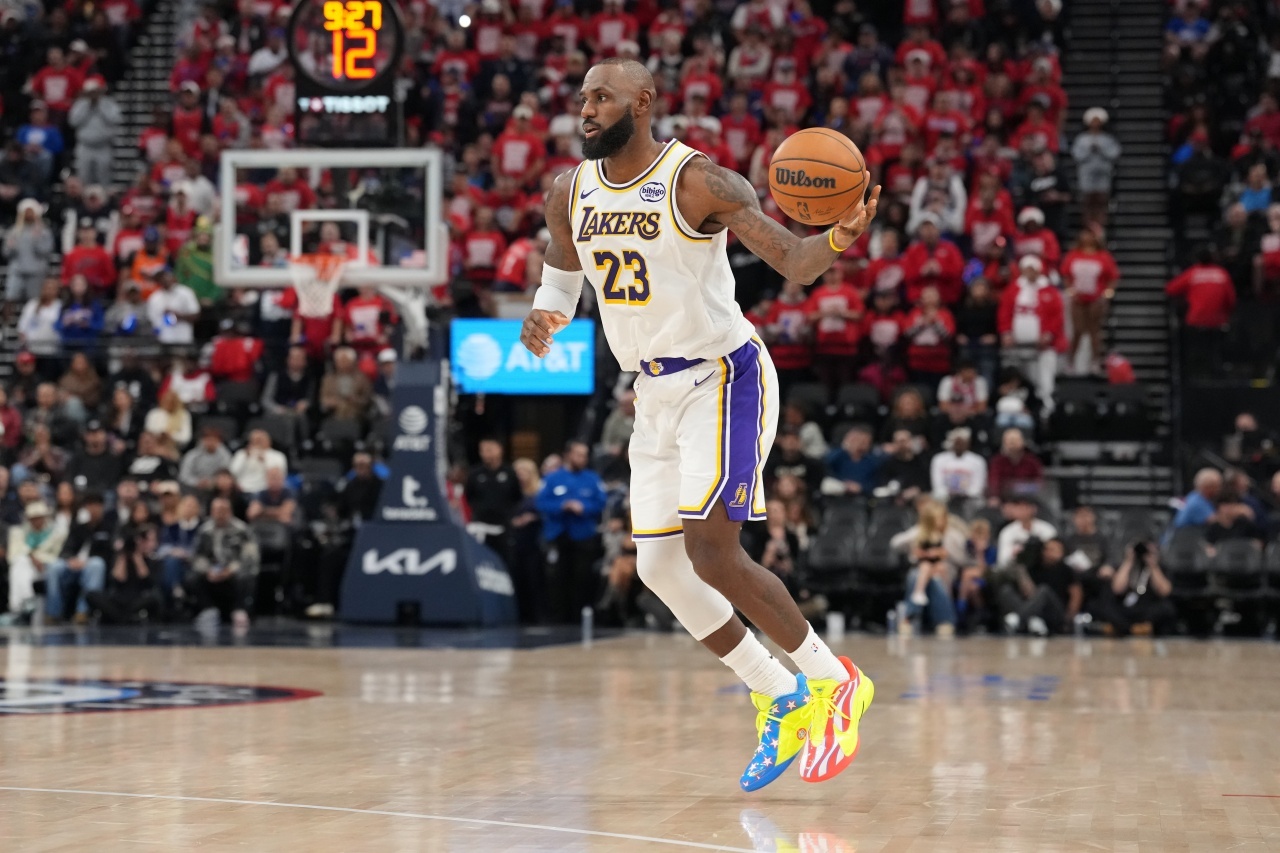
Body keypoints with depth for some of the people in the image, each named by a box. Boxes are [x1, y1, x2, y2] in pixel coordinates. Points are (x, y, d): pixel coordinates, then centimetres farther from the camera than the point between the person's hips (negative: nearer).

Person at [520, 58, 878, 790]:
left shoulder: (697, 181, -17)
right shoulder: (572, 194, 3)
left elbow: (792, 260, -22)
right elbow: (564, 266, 21)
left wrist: (838, 240, -44)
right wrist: (545, 316, -2)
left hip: (724, 377, -8)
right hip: (656, 392, 8)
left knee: (711, 552, -18)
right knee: (660, 569, 5)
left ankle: (832, 680, 1)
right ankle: (784, 702, 19)